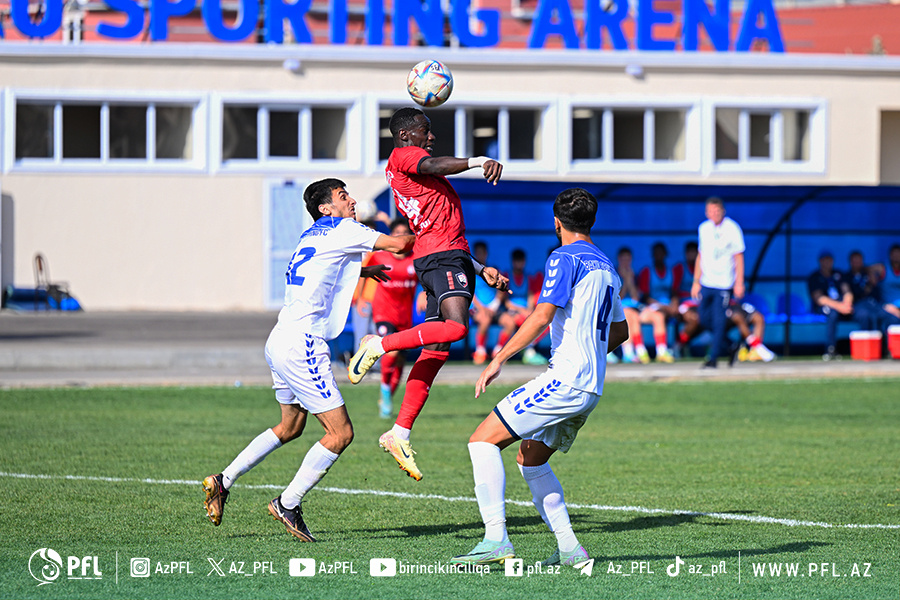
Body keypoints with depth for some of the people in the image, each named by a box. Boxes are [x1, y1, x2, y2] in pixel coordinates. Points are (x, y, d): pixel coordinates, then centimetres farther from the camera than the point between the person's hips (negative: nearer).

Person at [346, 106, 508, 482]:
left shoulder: (409, 176, 30)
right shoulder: (403, 155, 2)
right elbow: (432, 165, -23)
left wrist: (481, 270, 30)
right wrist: (478, 161, -37)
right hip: (443, 257, -10)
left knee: (436, 350, 4)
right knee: (456, 327, -29)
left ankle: (399, 434, 3)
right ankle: (379, 345, -18)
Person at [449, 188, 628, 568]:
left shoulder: (565, 259, -7)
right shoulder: (606, 267, 19)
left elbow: (542, 317, -17)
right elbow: (619, 331, 28)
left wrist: (498, 359, -14)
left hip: (565, 380, -9)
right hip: (591, 387, 9)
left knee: (483, 441, -9)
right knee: (530, 458, 21)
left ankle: (496, 538, -20)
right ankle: (569, 548, 11)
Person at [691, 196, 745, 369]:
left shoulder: (732, 229, -6)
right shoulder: (703, 228, 8)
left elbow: (738, 258, -4)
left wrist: (739, 283, -8)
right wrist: (696, 282, 14)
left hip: (724, 284, -5)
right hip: (706, 283, 5)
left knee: (719, 321, -7)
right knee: (704, 318, 7)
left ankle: (713, 358, -2)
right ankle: (721, 340, 32)